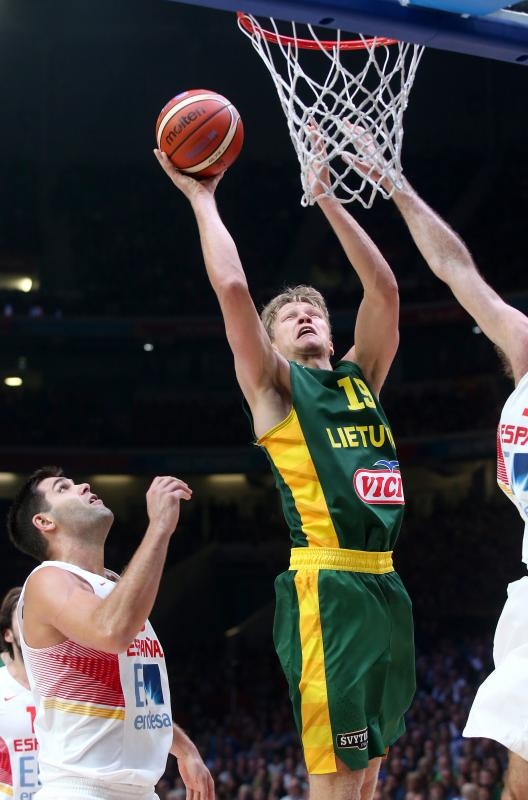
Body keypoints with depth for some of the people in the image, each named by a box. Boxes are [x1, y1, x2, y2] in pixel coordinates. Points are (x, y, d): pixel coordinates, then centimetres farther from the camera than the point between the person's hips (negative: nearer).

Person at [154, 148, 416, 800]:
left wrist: (324, 195, 10)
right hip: (327, 589, -6)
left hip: (385, 585, 7)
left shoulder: (360, 376, 19)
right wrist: (201, 197, 3)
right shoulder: (273, 383, 5)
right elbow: (232, 289, -7)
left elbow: (384, 289, 11)